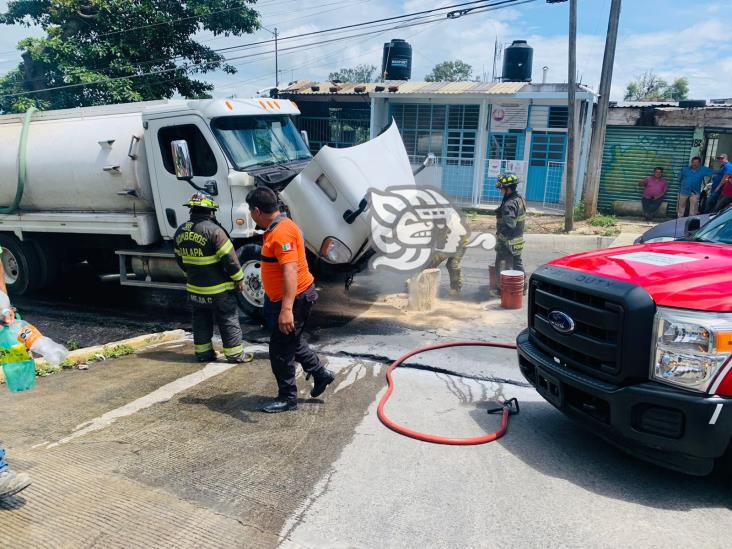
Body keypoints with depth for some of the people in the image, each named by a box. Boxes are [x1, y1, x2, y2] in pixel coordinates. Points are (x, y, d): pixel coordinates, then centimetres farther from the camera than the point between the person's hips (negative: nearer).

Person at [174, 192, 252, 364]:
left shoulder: (181, 231, 3)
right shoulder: (214, 230, -21)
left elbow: (179, 258, 14)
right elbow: (229, 258, -20)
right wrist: (239, 278, -7)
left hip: (194, 288, 7)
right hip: (218, 289, -6)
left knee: (201, 320, 18)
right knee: (229, 321, 6)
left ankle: (203, 353, 25)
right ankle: (235, 354, 13)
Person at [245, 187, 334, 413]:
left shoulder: (281, 232, -23)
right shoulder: (277, 228, 11)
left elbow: (291, 271, -32)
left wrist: (287, 309, -38)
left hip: (294, 299, -10)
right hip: (283, 298, 10)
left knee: (280, 350, 1)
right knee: (292, 342, 24)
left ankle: (287, 398, 15)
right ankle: (321, 374, 35)